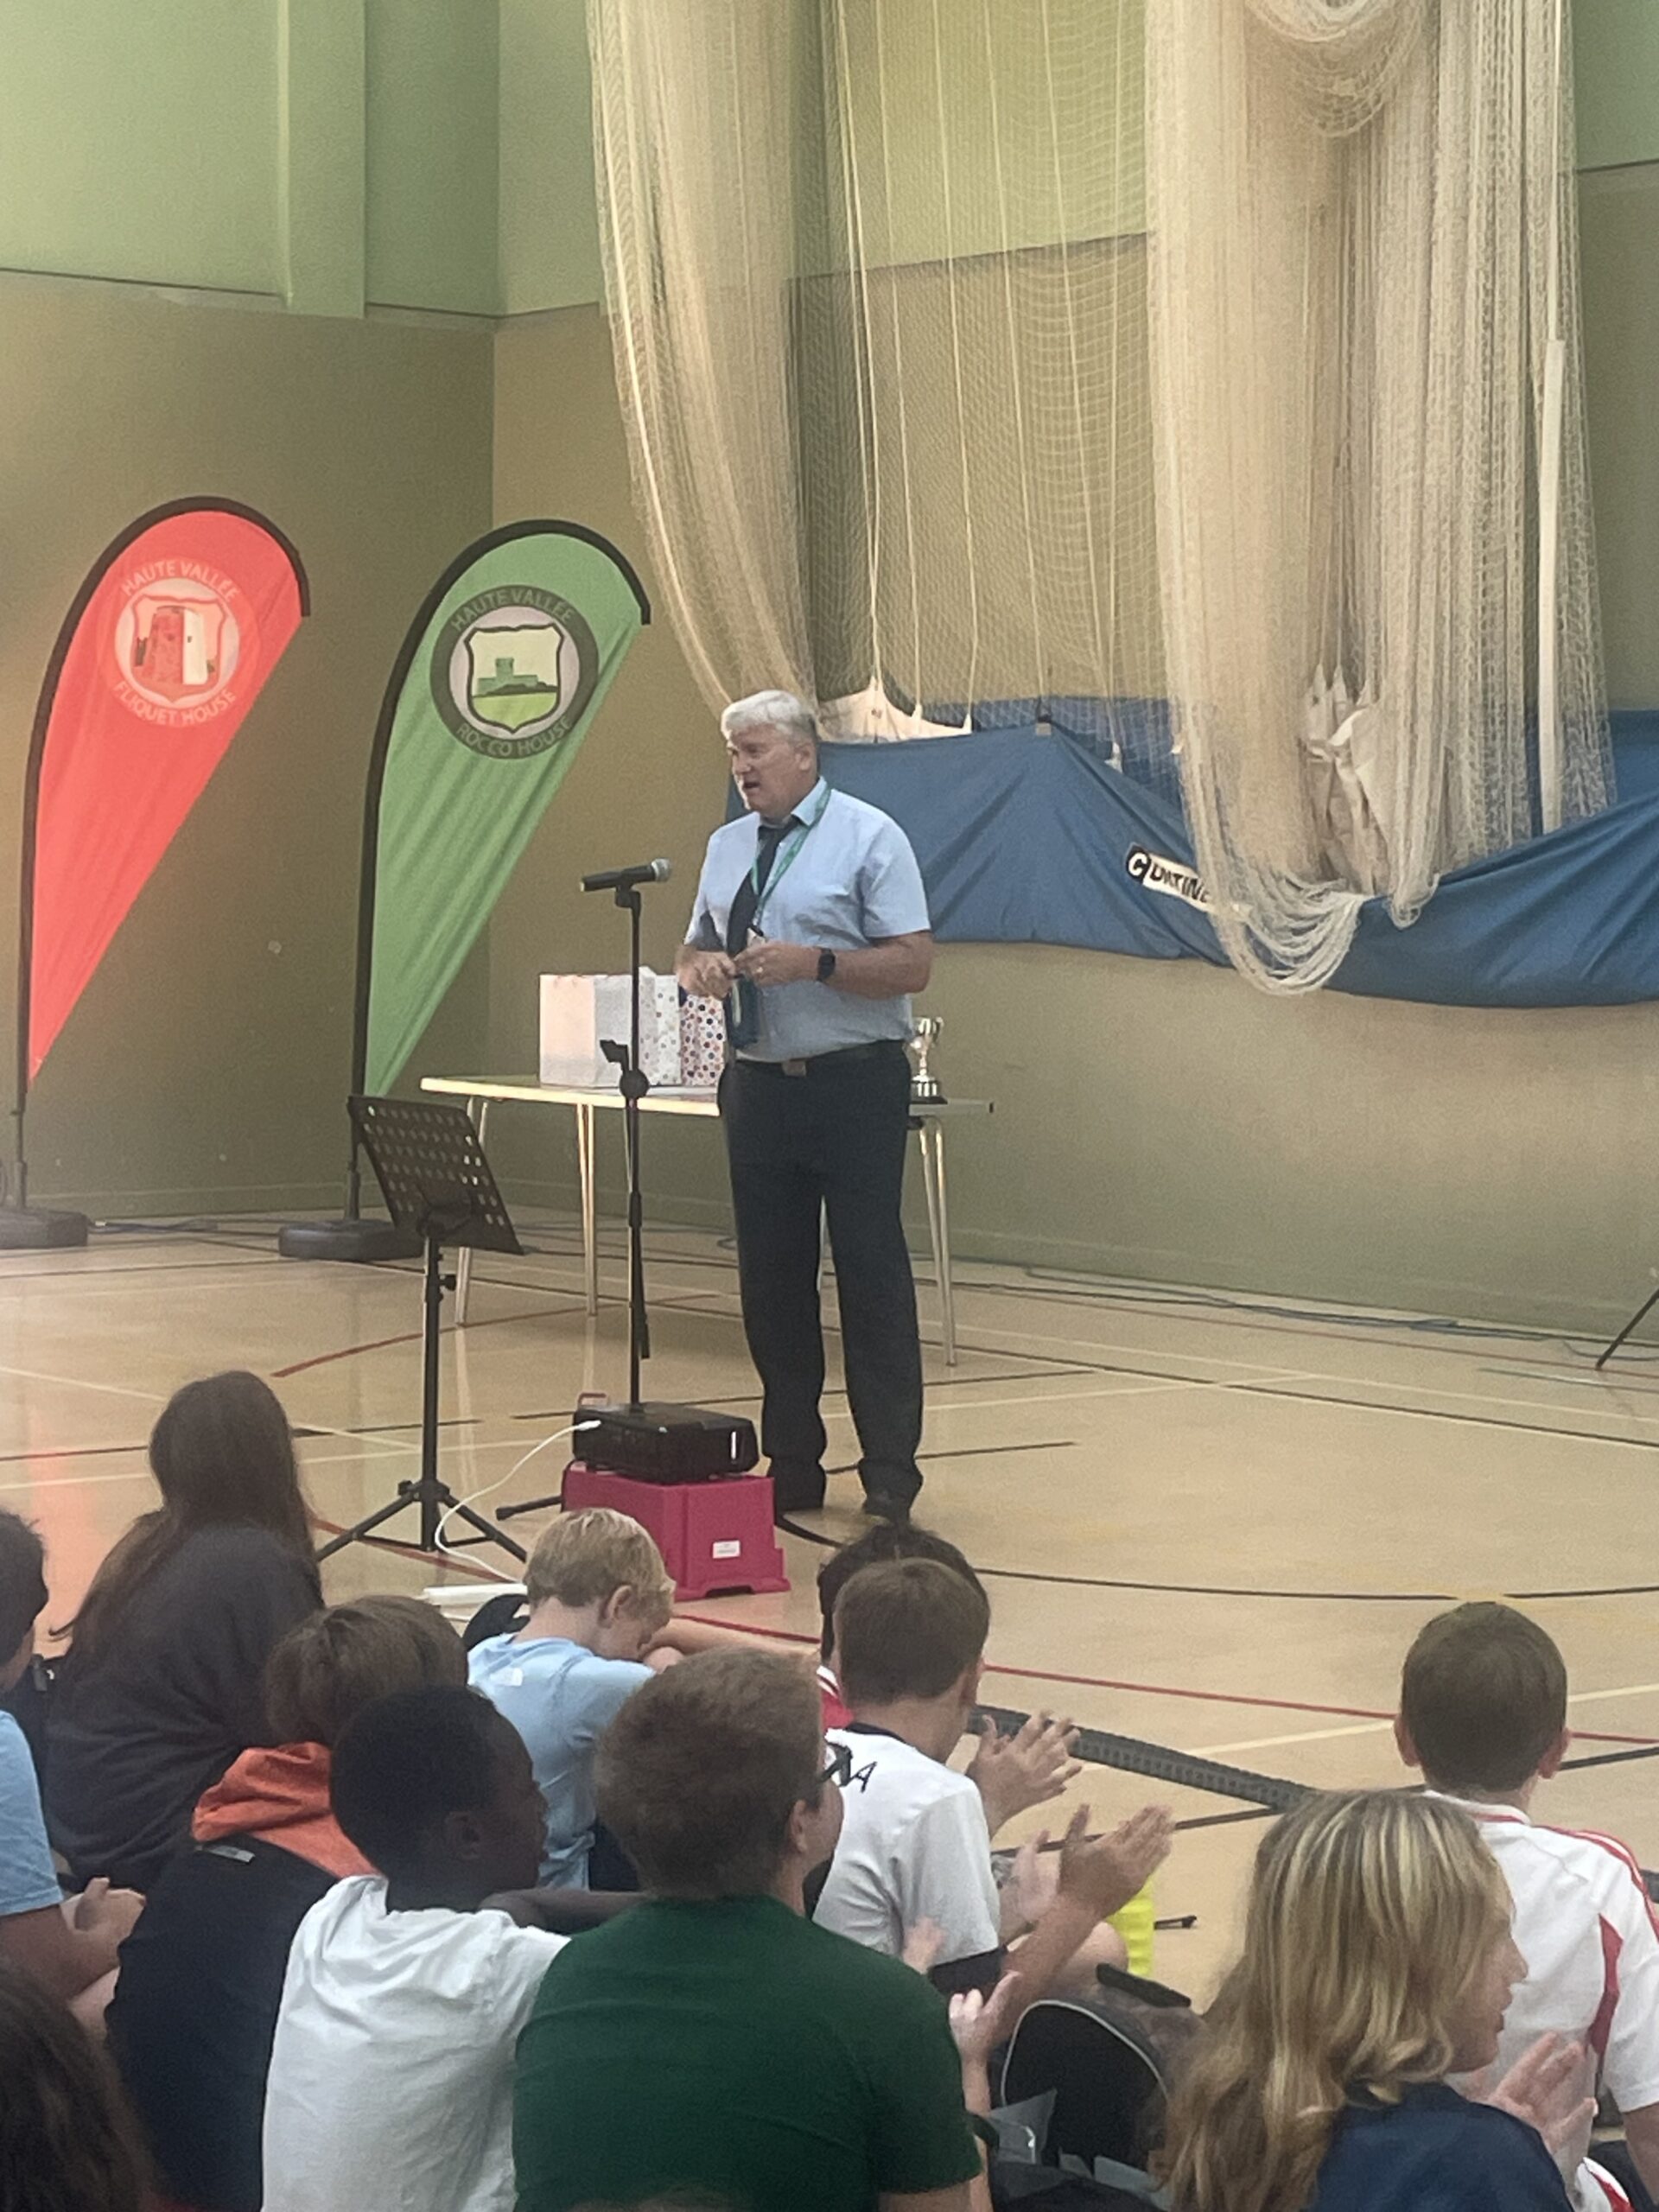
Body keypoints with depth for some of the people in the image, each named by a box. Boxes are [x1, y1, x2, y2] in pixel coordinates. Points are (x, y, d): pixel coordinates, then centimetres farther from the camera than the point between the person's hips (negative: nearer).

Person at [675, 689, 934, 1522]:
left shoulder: (868, 837, -5)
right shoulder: (727, 847, 14)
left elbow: (913, 962, -11)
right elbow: (692, 949, 21)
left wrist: (813, 963, -22)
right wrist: (703, 966, -3)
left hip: (854, 1085, -6)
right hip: (757, 1083, 6)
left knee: (871, 1271, -3)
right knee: (770, 1278, 9)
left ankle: (889, 1473, 3)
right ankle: (790, 1466, 19)